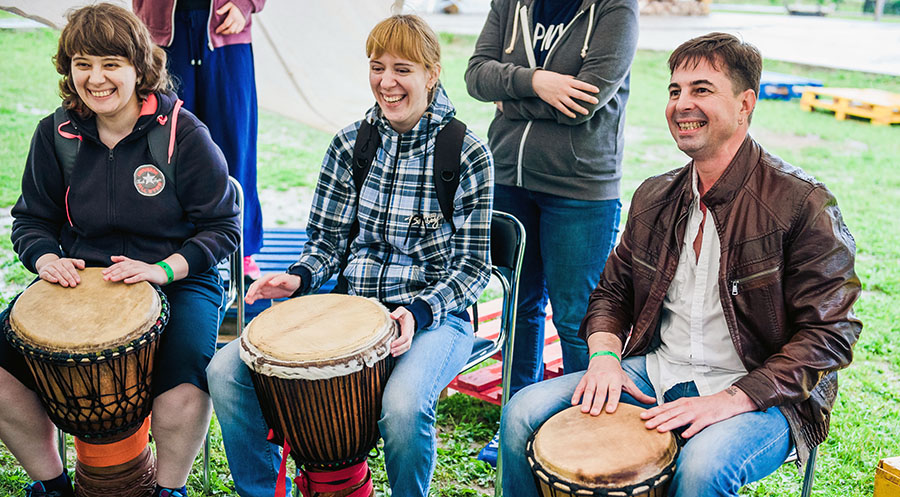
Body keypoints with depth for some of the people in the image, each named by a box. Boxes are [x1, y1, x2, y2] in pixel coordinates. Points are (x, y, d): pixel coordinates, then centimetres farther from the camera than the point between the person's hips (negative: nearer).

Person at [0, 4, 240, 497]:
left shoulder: (183, 133, -9)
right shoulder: (55, 135, 3)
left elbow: (222, 227, -6)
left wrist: (163, 269, -21)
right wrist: (46, 258, -10)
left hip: (178, 280, -4)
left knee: (187, 376, -32)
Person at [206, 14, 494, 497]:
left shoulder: (468, 155, -7)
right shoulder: (349, 144, 5)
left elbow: (472, 267, -5)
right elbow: (327, 240, 9)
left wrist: (420, 311, -22)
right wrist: (299, 277, -12)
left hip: (434, 316, -4)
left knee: (402, 403, -36)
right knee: (226, 370, -12)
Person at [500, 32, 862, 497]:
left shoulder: (803, 205, -11)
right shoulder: (653, 197, 8)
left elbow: (829, 334, -13)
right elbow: (613, 290, 17)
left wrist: (729, 399, -22)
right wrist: (605, 354, -5)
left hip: (762, 395, -5)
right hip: (657, 372, 5)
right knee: (524, 412, -11)